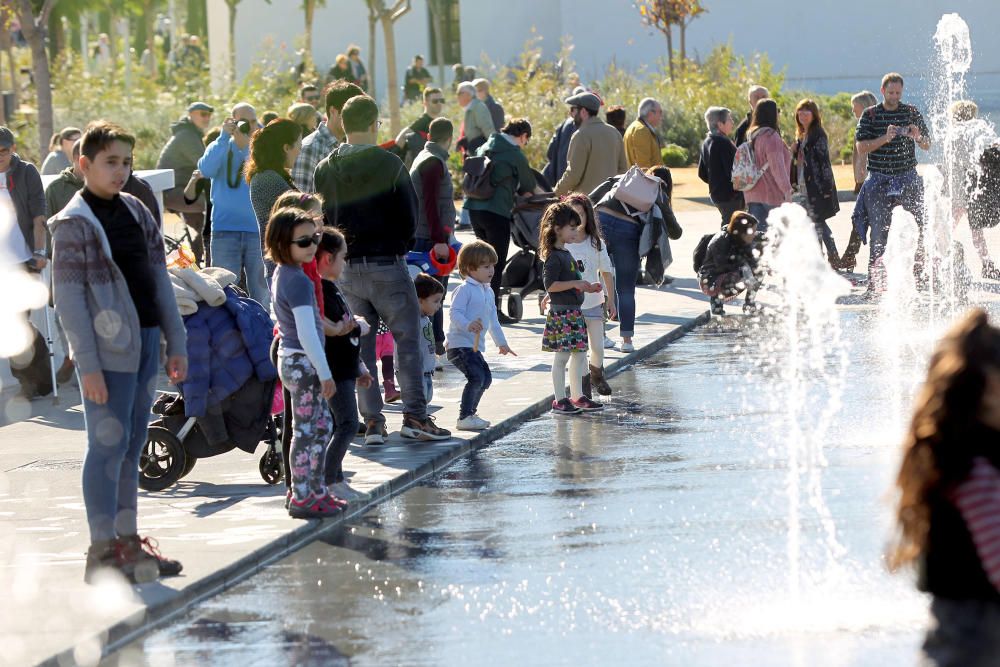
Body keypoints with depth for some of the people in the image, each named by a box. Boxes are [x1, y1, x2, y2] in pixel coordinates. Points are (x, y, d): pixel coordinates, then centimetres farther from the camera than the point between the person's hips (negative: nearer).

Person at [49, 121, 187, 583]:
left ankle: (128, 540, 19)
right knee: (109, 446, -6)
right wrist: (88, 366, -17)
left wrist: (176, 344, 11)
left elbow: (159, 279, 15)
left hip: (145, 345, 7)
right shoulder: (72, 225, -9)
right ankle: (103, 550, -2)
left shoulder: (137, 212, 12)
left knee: (132, 447, 12)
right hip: (107, 351, -7)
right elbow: (69, 301, -12)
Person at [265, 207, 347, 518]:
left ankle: (316, 490, 24)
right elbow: (307, 334, -24)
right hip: (303, 363, -10)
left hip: (291, 360, 10)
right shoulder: (299, 282, -20)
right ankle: (301, 498, 1)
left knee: (323, 425, 17)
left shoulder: (281, 274, 11)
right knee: (306, 431, -4)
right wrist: (325, 373, -19)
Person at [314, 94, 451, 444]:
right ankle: (415, 415, -2)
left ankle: (372, 421, 6)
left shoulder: (325, 169, 4)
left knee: (359, 344, 8)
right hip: (386, 265, -4)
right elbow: (409, 217, -5)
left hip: (344, 268, 4)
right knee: (408, 337, 3)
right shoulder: (389, 164, -9)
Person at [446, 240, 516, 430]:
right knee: (476, 377, -19)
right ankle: (464, 417, -14)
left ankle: (470, 414, 29)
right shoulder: (464, 289, -12)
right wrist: (468, 325, -41)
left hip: (474, 346, 10)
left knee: (486, 378, 15)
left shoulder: (488, 292, 17)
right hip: (460, 345, -10)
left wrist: (501, 343, 34)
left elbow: (492, 320, 29)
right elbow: (454, 313, -23)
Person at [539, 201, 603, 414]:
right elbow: (550, 285, -22)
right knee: (562, 356, -5)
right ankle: (560, 400, -1)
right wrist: (575, 284, -23)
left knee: (579, 355, 12)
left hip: (574, 312, 10)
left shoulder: (566, 254, 16)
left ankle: (577, 397, 19)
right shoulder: (554, 257, -14)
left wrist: (588, 288, 18)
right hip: (561, 312, -10)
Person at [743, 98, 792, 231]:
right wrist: (786, 190, -17)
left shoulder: (751, 136, 12)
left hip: (752, 195, 7)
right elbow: (777, 166, -19)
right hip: (772, 194, -7)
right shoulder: (771, 136, -13)